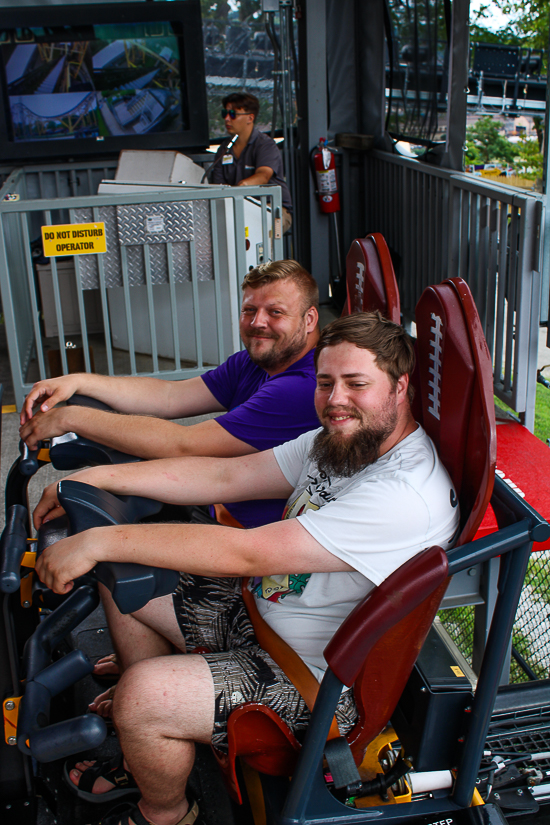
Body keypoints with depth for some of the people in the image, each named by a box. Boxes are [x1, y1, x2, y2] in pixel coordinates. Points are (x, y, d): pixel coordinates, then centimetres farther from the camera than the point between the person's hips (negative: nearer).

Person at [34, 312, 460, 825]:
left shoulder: (405, 496, -31)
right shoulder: (339, 442, -1)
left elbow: (246, 554, -33)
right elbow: (226, 476, 1)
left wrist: (97, 541, -29)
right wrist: (97, 478, -5)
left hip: (323, 683, -9)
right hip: (262, 613, 9)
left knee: (142, 694, -22)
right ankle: (148, 749, 30)